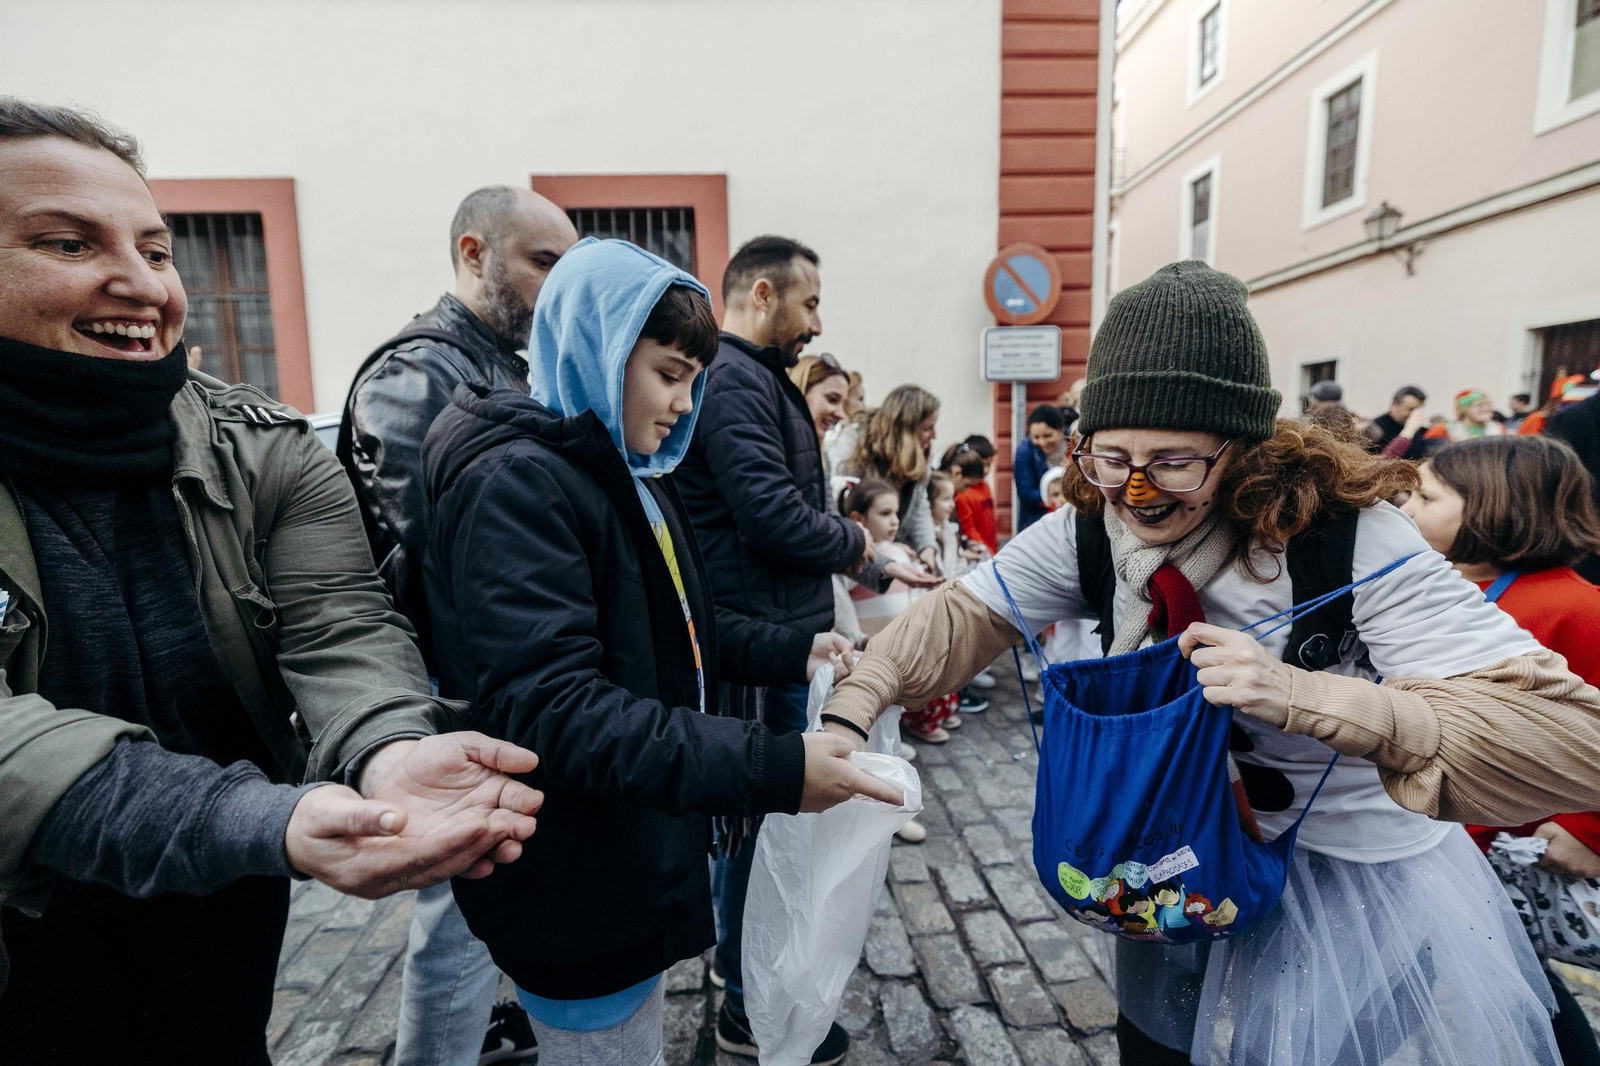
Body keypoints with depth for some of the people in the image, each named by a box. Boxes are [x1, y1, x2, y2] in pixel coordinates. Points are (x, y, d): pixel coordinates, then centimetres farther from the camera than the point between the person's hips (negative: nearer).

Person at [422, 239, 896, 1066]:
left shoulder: (632, 472, 8)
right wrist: (770, 769, -35)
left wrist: (793, 653, -1)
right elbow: (553, 711, -31)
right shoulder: (516, 484, -22)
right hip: (576, 900, -9)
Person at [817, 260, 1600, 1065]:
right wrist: (850, 712, -22)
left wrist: (1302, 695, -45)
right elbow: (966, 611, -8)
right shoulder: (1092, 526, -16)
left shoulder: (1349, 540, -28)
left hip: (1349, 887, -4)